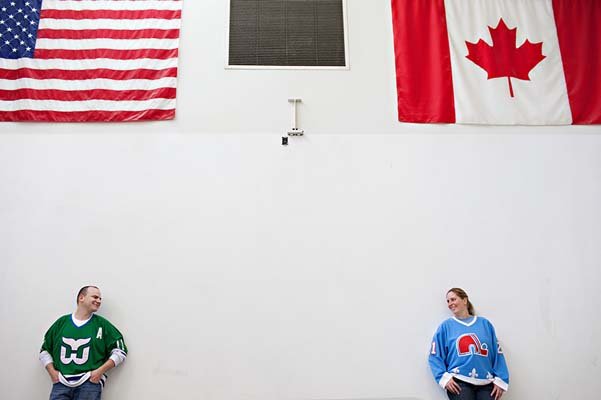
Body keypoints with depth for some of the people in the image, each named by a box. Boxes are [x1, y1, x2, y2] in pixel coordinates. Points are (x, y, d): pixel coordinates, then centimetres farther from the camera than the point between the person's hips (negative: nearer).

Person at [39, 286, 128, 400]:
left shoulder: (102, 324, 3)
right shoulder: (61, 322, 10)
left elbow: (120, 351, 3)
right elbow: (45, 350, 19)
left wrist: (100, 371, -6)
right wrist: (52, 372, 5)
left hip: (89, 383, -1)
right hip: (61, 383, 2)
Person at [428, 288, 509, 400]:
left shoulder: (485, 323, 12)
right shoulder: (446, 326, 6)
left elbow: (497, 354, 10)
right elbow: (435, 356, 3)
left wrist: (500, 380, 2)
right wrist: (444, 377, -9)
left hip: (486, 383, 2)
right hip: (459, 382, -2)